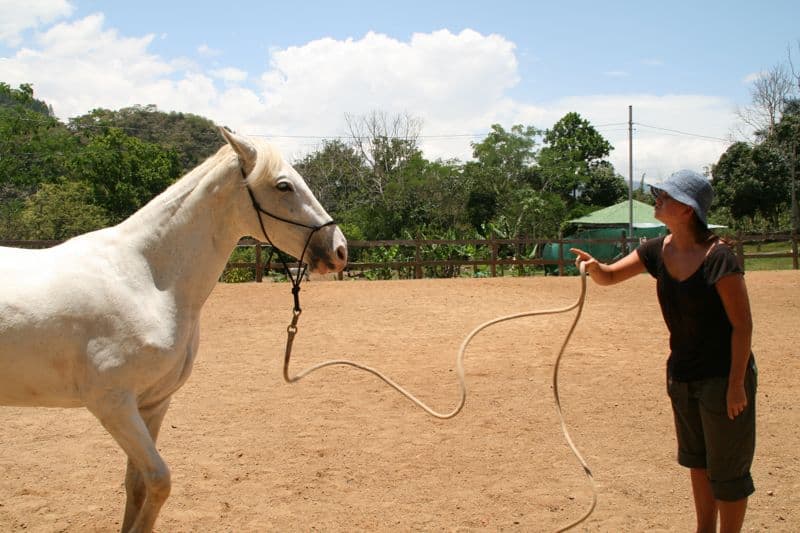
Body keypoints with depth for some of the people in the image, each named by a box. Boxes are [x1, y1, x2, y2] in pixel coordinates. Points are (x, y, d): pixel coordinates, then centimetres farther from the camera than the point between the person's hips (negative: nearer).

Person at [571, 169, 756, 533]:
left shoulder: (718, 257, -23)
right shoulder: (659, 251, -2)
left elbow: (742, 325, -19)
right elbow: (610, 276, 1)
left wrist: (736, 384, -19)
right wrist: (594, 266, -23)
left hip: (722, 376, -8)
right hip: (682, 373, 8)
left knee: (727, 469, 6)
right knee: (696, 461, 22)